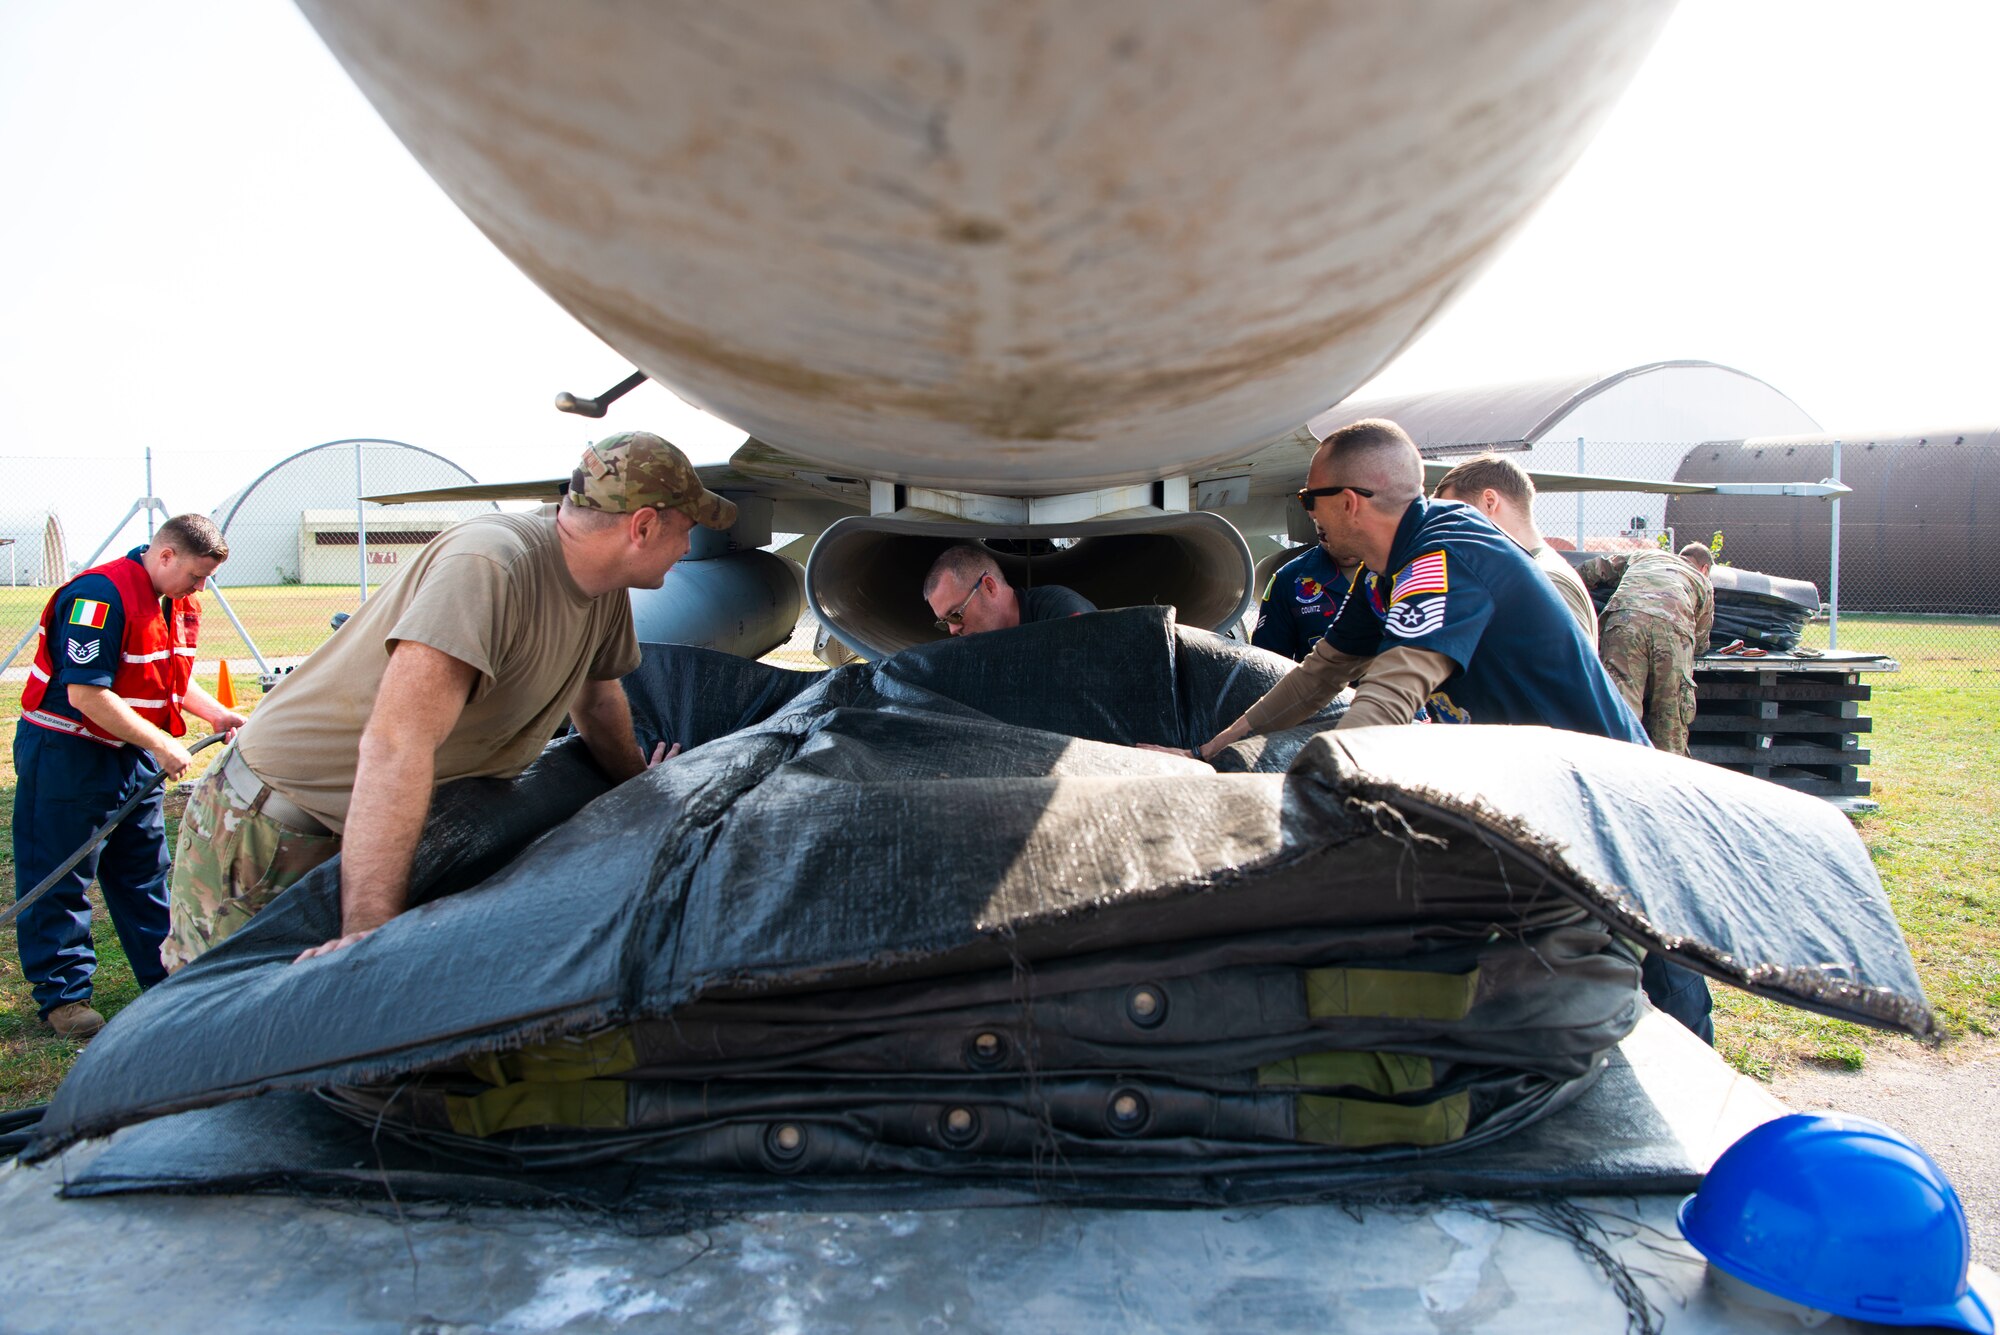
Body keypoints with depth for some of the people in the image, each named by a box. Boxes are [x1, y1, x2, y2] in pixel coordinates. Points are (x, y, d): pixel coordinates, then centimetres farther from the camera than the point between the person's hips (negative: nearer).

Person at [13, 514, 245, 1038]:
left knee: (145, 869, 15)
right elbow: (86, 694, -25)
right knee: (59, 876, 2)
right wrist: (161, 744, -22)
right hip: (65, 754, -9)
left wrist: (217, 715, 2)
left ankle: (167, 976, 24)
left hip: (133, 755, 9)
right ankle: (63, 994, 11)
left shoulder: (181, 604, 6)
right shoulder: (101, 597, -23)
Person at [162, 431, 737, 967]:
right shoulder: (491, 562, -31)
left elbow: (596, 695, 18)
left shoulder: (607, 591, -3)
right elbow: (395, 744, -39)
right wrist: (370, 929, -42)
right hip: (269, 826, -8)